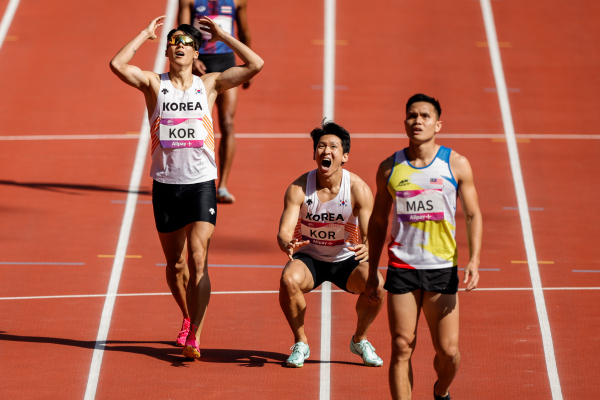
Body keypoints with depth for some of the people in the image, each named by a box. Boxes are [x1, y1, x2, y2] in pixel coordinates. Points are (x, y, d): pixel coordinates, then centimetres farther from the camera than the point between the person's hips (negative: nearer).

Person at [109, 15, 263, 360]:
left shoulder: (208, 85, 6)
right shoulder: (154, 84, 4)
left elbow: (255, 65, -1)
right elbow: (118, 64, -12)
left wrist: (222, 36, 3)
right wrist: (146, 34, -3)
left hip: (201, 183, -1)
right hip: (165, 185, 1)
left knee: (198, 260, -14)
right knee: (176, 264, 12)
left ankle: (195, 337, -16)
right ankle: (188, 319, 36)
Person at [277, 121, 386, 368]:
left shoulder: (358, 189, -16)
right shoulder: (299, 188, -16)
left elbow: (370, 234, -20)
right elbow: (284, 232, -21)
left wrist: (367, 248, -45)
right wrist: (288, 244, -46)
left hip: (346, 259, 0)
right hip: (309, 257, 0)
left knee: (376, 284, -28)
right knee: (289, 280, -33)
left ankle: (359, 340, 2)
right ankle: (300, 343, -8)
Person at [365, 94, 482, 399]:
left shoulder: (457, 165, 1)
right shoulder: (389, 168, 5)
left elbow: (473, 215, 4)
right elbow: (378, 220, 14)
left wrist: (474, 260, -10)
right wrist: (372, 269, 11)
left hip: (442, 268, -1)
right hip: (401, 268, 1)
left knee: (448, 351, 0)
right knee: (402, 347, -4)